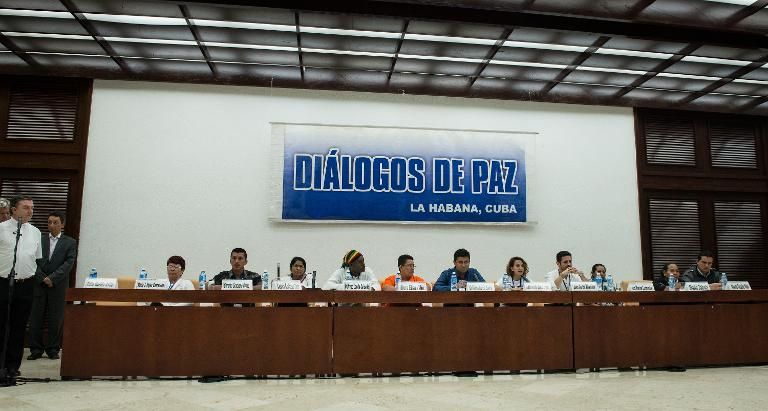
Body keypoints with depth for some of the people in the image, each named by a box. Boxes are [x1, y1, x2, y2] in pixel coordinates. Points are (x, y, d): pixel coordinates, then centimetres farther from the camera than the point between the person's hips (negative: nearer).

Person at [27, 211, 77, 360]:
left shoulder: (70, 243, 5)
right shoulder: (39, 239, 8)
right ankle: (36, 349, 13)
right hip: (39, 284, 1)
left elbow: (68, 264, -4)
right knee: (36, 317, 4)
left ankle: (53, 349, 13)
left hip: (58, 286, -1)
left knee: (56, 319, 3)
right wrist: (43, 278, -10)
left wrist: (52, 278, -13)